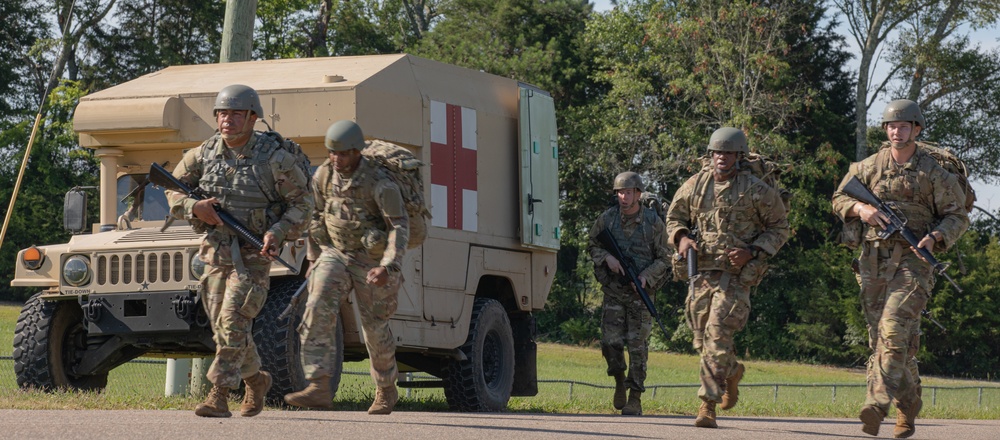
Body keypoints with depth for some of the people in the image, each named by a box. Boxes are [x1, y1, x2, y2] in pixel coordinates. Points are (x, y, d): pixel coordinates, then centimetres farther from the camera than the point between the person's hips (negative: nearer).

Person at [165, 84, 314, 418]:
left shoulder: (273, 158, -11)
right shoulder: (203, 155, 1)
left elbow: (302, 202, -5)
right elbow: (173, 192, 10)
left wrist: (278, 231, -20)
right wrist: (194, 207, -12)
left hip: (253, 253, -5)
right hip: (216, 251, 5)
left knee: (233, 321, -16)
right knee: (222, 326, 10)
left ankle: (219, 396, -15)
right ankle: (256, 379, 33)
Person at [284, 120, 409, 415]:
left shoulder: (378, 183, -22)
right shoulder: (323, 175, -5)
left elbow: (400, 226, -22)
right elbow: (317, 216, 10)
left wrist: (388, 268, -33)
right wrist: (314, 259, 14)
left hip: (371, 261, -4)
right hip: (335, 254, 4)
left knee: (375, 329, 7)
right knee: (318, 311, -19)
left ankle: (387, 391, 33)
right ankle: (319, 389, -26)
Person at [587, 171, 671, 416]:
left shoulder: (653, 222, -5)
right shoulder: (607, 219, 0)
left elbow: (664, 258, 0)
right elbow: (593, 246, 12)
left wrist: (646, 277, -16)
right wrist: (606, 258, -10)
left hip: (640, 292, -2)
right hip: (613, 290, 2)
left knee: (637, 344, -5)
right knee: (611, 341, -6)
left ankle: (635, 398, -1)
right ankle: (619, 380, 23)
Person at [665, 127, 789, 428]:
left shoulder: (756, 191, -3)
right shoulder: (695, 185, 6)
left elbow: (779, 228, 4)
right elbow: (674, 217, 19)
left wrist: (751, 252, -11)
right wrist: (681, 238, -3)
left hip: (736, 274, -5)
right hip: (701, 271, 5)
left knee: (718, 334, -16)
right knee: (702, 338, 9)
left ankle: (708, 405, -14)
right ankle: (732, 372, 39)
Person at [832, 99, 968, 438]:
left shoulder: (934, 172, 2)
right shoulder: (869, 166, 10)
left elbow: (958, 216, 4)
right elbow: (839, 198, 18)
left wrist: (934, 237, -15)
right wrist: (860, 209, -4)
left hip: (913, 260, -4)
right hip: (874, 260, 4)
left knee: (893, 329, -20)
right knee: (880, 337, 5)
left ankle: (877, 403, -29)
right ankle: (908, 407, 19)